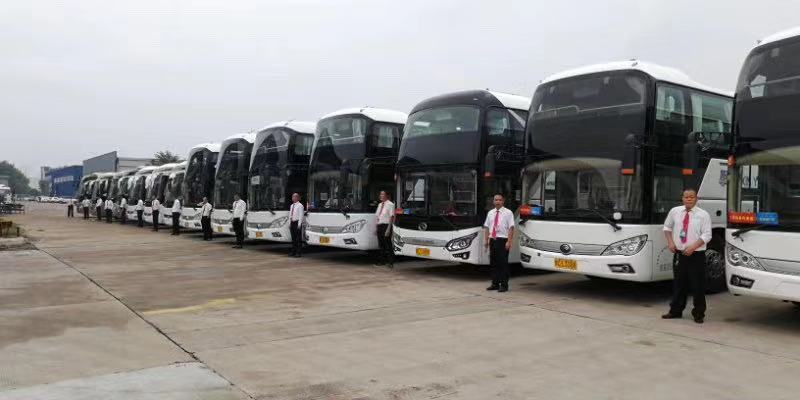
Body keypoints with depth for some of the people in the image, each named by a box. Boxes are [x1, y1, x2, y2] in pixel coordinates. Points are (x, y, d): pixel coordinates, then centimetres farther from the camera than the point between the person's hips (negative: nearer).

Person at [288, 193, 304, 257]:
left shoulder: (300, 205, -8)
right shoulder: (291, 206, 16)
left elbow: (301, 215, -13)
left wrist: (299, 224, -18)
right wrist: (290, 223, 13)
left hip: (297, 223, -8)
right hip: (292, 223, 8)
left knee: (298, 238, -4)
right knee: (293, 238, 12)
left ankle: (298, 252, -1)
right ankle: (293, 251, 17)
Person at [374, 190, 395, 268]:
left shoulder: (390, 204, -8)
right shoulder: (380, 205, 16)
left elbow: (391, 216, -13)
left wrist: (388, 228, -19)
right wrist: (376, 227, 12)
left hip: (386, 225, -7)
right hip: (379, 226, 8)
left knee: (387, 244, -5)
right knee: (381, 244, 12)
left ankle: (390, 262, 1)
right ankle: (382, 261, 20)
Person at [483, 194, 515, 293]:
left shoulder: (508, 213, -2)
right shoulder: (490, 213, 13)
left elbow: (511, 228, -9)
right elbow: (486, 227, 14)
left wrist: (509, 242, -16)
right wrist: (486, 241, 6)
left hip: (502, 240, -5)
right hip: (492, 240, 5)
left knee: (503, 263, -3)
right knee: (493, 263, 9)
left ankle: (504, 285, 4)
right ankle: (495, 284, 18)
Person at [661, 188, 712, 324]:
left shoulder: (703, 215, -5)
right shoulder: (675, 211, 5)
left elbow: (706, 235, -9)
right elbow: (667, 227, 16)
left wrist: (693, 247, -19)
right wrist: (670, 242, 2)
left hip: (696, 255, -3)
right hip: (679, 254, 3)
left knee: (697, 286, 0)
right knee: (678, 283, 12)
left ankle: (699, 313, 13)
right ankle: (676, 311, 23)